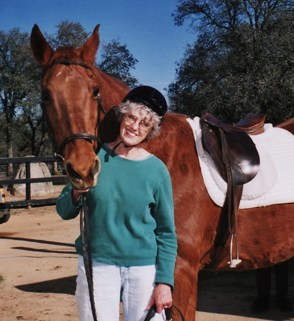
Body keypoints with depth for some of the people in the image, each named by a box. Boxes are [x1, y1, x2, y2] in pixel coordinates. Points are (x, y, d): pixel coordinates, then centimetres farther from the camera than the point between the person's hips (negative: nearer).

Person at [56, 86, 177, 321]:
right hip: (96, 264, 1)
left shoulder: (157, 170, -4)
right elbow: (64, 212, 5)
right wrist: (76, 194, -16)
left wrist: (165, 282, -6)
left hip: (144, 267, 0)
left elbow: (166, 233, 0)